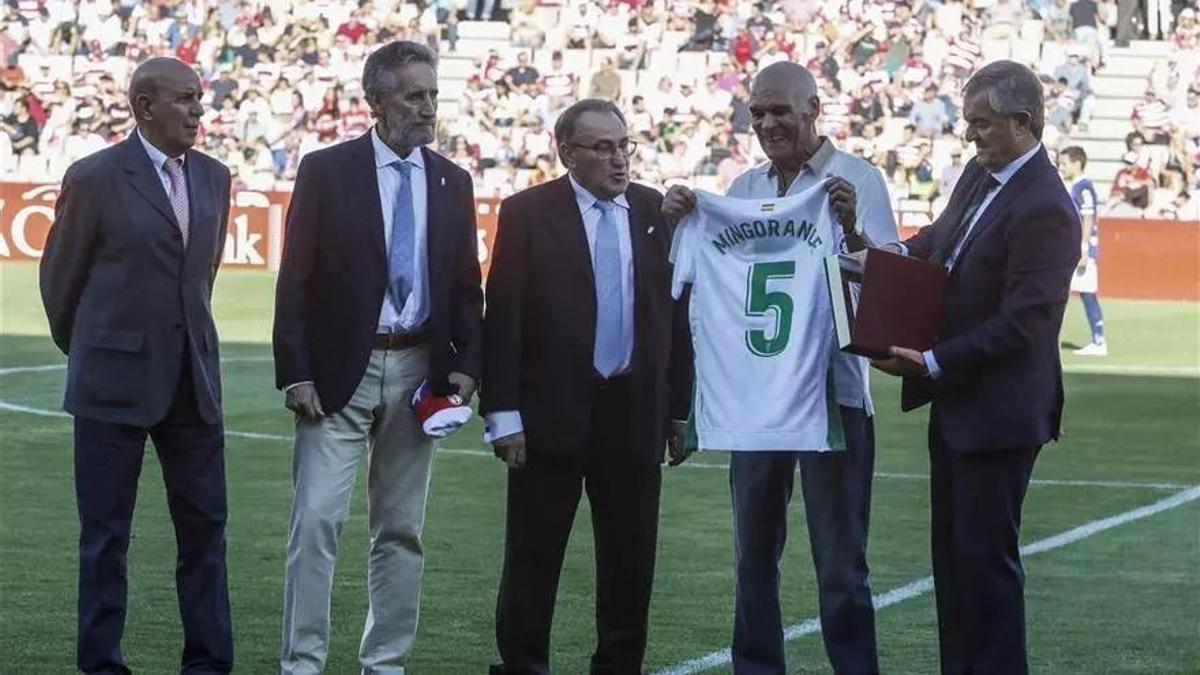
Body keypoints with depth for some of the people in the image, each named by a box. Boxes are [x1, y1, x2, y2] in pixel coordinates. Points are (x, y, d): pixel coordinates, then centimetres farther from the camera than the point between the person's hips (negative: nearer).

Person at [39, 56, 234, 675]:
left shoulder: (213, 178, 8)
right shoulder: (95, 178, -7)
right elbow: (60, 275, 3)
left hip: (193, 378, 5)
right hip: (115, 380, -5)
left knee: (205, 525, 5)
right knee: (105, 531, 3)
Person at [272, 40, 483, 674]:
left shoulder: (452, 182, 8)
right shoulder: (326, 171, -4)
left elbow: (466, 285, 12)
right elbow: (295, 280, -5)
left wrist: (465, 364, -1)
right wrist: (296, 374, -11)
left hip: (419, 371, 4)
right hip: (340, 372, -4)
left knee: (401, 529, 9)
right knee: (316, 521, -9)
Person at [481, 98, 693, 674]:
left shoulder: (656, 212, 7)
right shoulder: (526, 213, -3)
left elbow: (675, 312, 10)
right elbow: (503, 318, -5)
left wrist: (681, 407, 8)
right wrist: (504, 415, -11)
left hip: (634, 411, 3)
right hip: (552, 411, -3)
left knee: (630, 560, 8)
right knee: (533, 559, 3)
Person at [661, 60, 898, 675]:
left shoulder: (856, 180, -5)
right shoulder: (743, 188, 12)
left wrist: (851, 228, -31)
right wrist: (680, 221, -6)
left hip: (832, 388, -6)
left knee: (840, 559, -1)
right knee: (754, 552, 12)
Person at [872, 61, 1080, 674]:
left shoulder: (1043, 209, -21)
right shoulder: (979, 175, 7)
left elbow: (1020, 323, -24)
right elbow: (944, 236, 23)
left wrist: (932, 363, -23)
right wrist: (902, 251, 1)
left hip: (998, 410, -10)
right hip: (954, 400, 10)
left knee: (986, 554, -4)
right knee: (952, 549, 15)